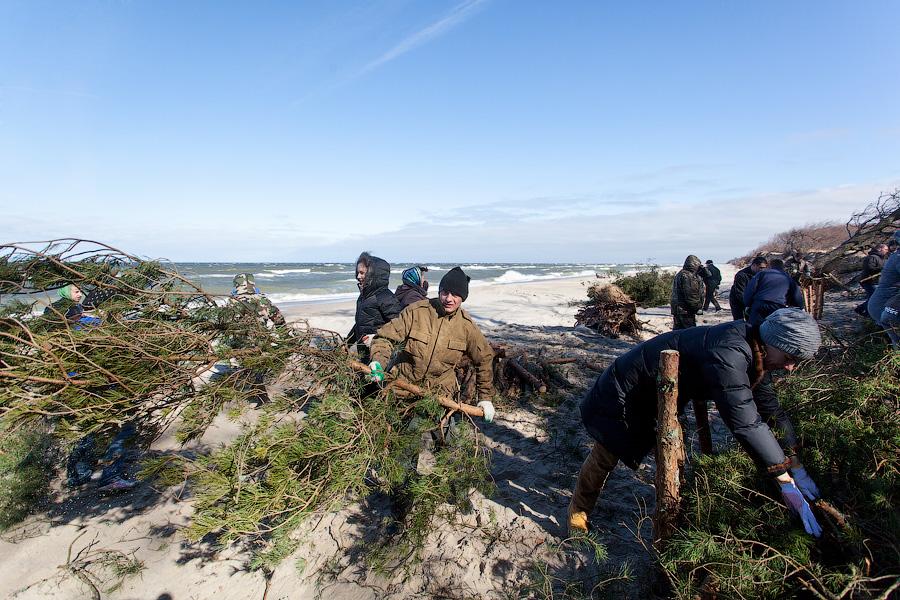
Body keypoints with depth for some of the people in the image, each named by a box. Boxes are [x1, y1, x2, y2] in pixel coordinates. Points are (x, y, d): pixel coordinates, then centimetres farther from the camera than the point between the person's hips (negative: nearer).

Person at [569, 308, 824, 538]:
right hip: (620, 397, -9)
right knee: (604, 458, 5)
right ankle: (579, 509, 27)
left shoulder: (753, 355, -3)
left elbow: (772, 410, 6)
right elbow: (745, 422, -37)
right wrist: (786, 482, -29)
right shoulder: (728, 354, -36)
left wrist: (798, 469, 3)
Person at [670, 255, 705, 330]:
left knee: (677, 329, 13)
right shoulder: (688, 276, -17)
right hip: (686, 310, -10)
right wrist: (698, 305, -9)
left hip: (676, 309, 10)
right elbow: (690, 295, -19)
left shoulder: (679, 274, 15)